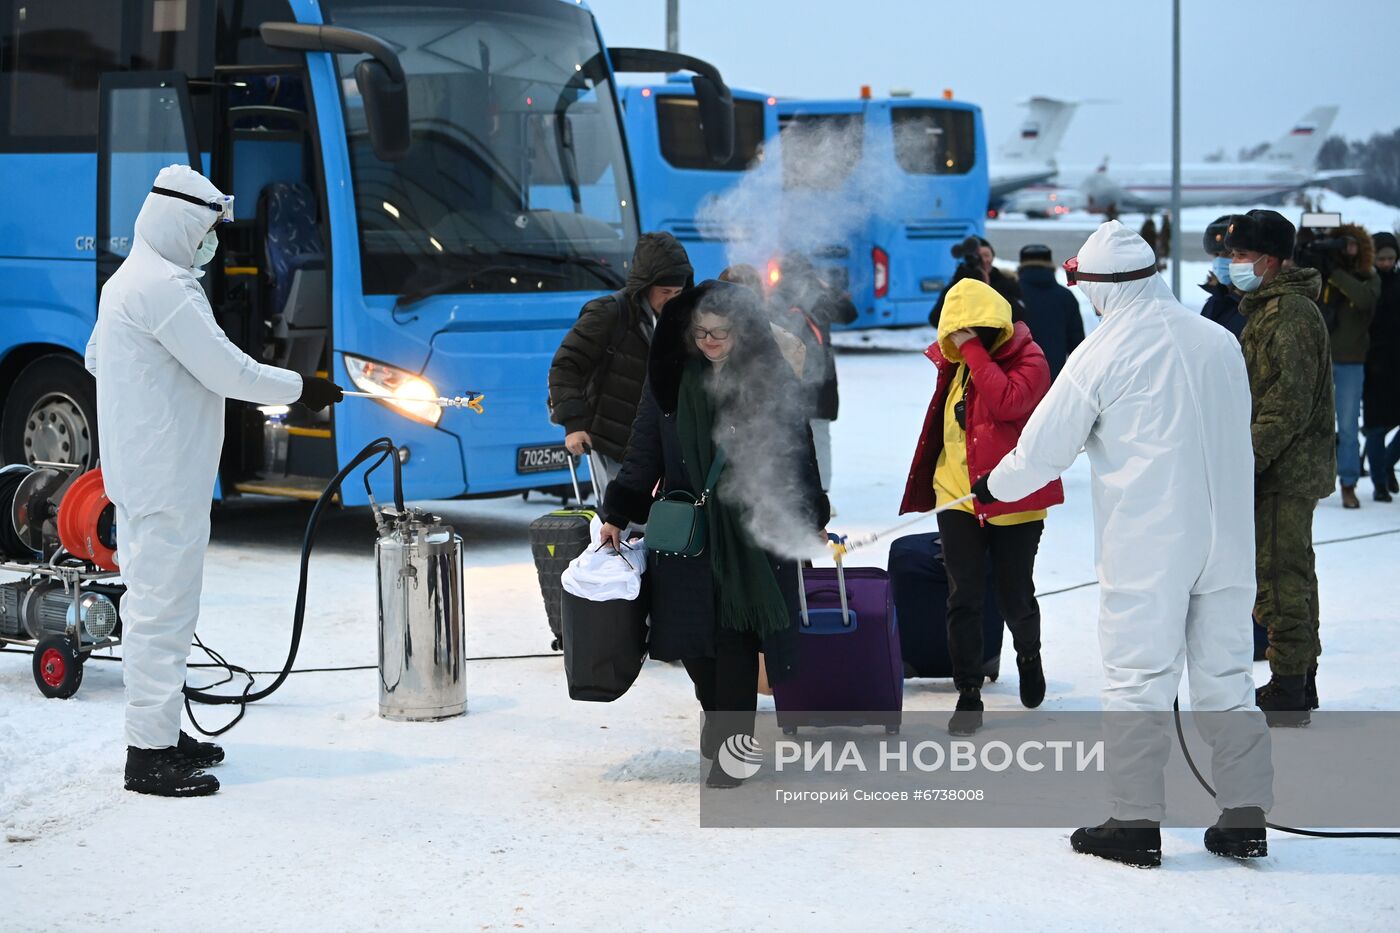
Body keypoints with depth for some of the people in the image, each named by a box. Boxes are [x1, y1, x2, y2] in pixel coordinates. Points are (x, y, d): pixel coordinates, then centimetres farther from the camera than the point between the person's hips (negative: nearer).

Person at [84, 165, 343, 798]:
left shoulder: (126, 282, 15)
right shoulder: (164, 287, -18)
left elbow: (95, 358, 27)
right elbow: (227, 370, -19)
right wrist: (300, 389, -7)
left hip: (140, 475, 11)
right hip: (167, 478, -11)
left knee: (152, 605, 17)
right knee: (163, 609, -7)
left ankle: (160, 732, 26)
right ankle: (149, 755, -4)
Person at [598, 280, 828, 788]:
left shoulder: (773, 383, -2)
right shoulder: (670, 380, 4)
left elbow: (798, 454, 4)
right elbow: (644, 455, 8)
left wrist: (811, 520, 3)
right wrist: (617, 514, 3)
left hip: (750, 531, -2)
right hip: (686, 531, 3)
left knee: (736, 636, -6)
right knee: (693, 637, 3)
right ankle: (717, 714, 30)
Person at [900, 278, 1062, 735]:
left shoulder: (1027, 359, -11)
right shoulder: (954, 363, 7)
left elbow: (1007, 402, -31)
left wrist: (974, 351, -26)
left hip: (1014, 498, -4)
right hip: (957, 495, 4)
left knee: (1016, 596, 9)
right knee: (963, 598, -2)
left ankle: (1029, 657, 40)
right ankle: (969, 693, 5)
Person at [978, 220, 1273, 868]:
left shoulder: (1102, 353, -8)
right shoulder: (1220, 342, 6)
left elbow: (1044, 449, -2)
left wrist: (991, 487, 16)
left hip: (1145, 542, -5)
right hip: (1227, 538, 5)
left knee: (1137, 678, 3)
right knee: (1225, 675, 11)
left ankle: (1136, 822, 5)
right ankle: (1245, 818, 12)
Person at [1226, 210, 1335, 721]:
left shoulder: (1291, 314, -18)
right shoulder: (1266, 308, 16)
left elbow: (1289, 404, -23)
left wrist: (1247, 460, -22)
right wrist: (1243, 457, 19)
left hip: (1285, 470, -11)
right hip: (1282, 468, 11)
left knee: (1278, 576, -7)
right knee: (1291, 571, 16)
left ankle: (1288, 688, -2)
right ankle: (1300, 680, 24)